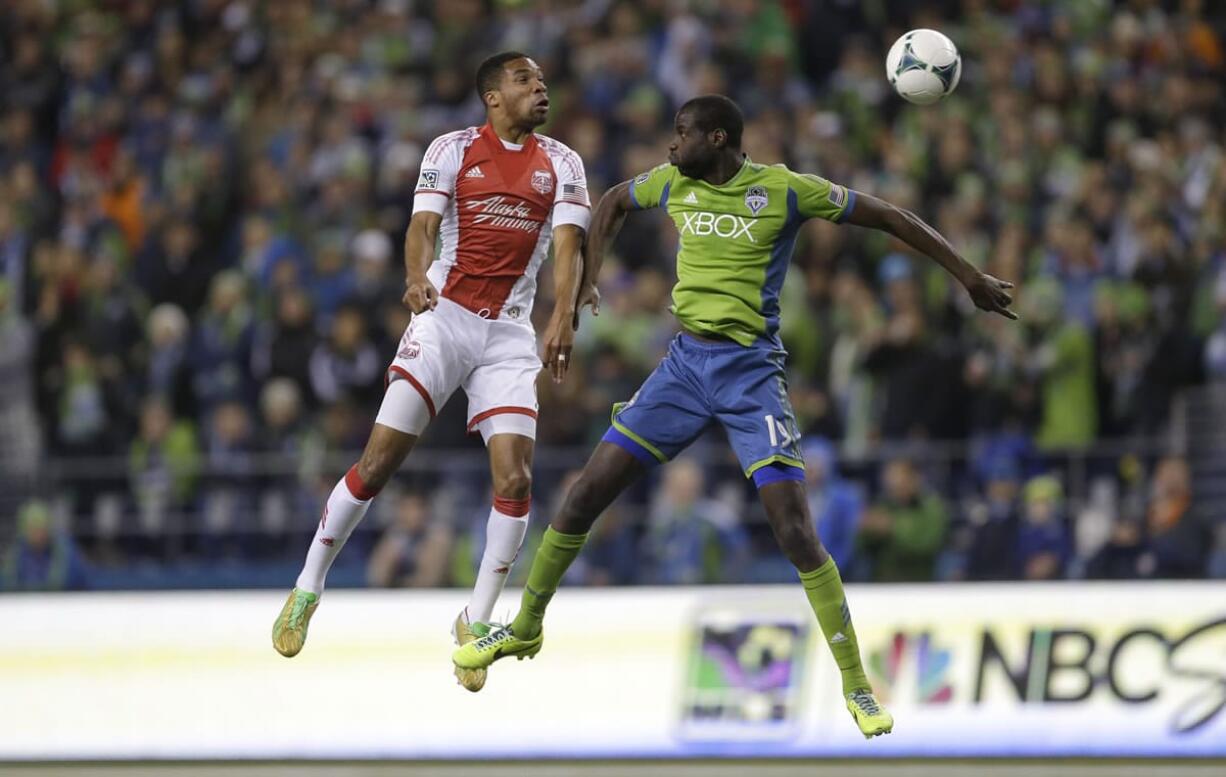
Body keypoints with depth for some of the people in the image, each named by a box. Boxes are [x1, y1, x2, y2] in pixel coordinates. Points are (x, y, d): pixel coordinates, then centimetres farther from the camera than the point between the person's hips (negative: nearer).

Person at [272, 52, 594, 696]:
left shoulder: (561, 165, 7)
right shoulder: (453, 150, 2)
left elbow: (567, 249, -4)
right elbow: (422, 227, -7)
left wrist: (564, 320, -22)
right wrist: (417, 277, -30)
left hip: (510, 335, 2)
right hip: (443, 319, -2)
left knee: (515, 480, -10)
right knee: (378, 462, -8)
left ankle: (477, 621, 4)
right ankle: (308, 588, 8)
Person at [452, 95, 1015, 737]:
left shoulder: (783, 191, -10)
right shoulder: (672, 183, 4)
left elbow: (889, 217, -5)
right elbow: (614, 202, 26)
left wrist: (967, 275, -6)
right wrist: (588, 275, 15)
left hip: (751, 371, -5)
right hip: (686, 363, 5)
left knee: (795, 531, -16)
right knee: (584, 496, 2)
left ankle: (856, 685, -6)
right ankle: (525, 629, 22)